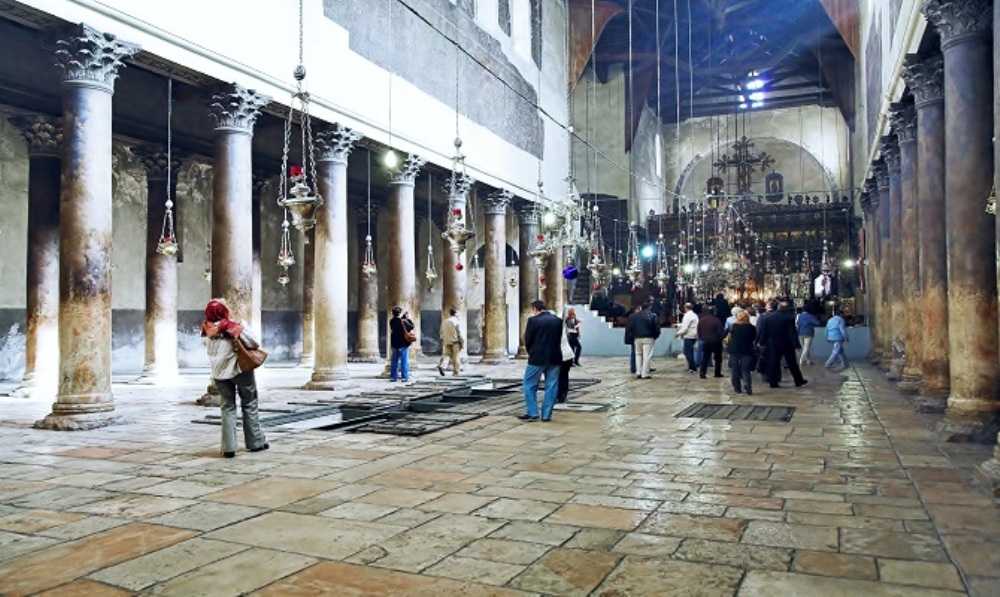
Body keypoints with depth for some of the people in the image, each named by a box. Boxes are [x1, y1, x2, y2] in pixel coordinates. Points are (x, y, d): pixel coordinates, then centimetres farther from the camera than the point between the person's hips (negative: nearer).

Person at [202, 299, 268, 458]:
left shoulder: (207, 330, -5)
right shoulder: (236, 327, -16)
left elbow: (207, 346, 7)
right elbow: (254, 344, -14)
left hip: (219, 374, 3)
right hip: (240, 369, -3)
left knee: (228, 407, 12)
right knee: (249, 405, 12)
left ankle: (228, 447, 6)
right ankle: (255, 442, 19)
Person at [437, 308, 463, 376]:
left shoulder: (444, 321, 9)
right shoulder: (457, 321, -6)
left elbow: (442, 333, 10)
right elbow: (459, 333, -11)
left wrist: (442, 341, 16)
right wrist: (461, 342, -7)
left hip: (446, 341, 4)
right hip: (455, 341, -4)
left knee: (446, 355, 8)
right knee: (456, 357, 3)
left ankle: (441, 365, -17)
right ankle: (456, 372, 5)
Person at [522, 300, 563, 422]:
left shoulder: (533, 320, -8)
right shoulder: (558, 320, 5)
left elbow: (527, 340, -4)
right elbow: (559, 339, 8)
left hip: (537, 358, -4)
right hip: (554, 358, 4)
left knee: (530, 385, 8)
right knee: (551, 387, 9)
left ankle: (532, 413, 5)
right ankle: (546, 415, 10)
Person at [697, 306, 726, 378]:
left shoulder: (701, 320, 1)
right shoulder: (716, 320, -17)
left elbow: (699, 331, 8)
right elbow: (721, 331, -15)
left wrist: (701, 338, 18)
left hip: (705, 342, 4)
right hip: (715, 342, -4)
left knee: (705, 357, 10)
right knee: (718, 358, 10)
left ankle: (702, 373, 0)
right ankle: (717, 373, 14)